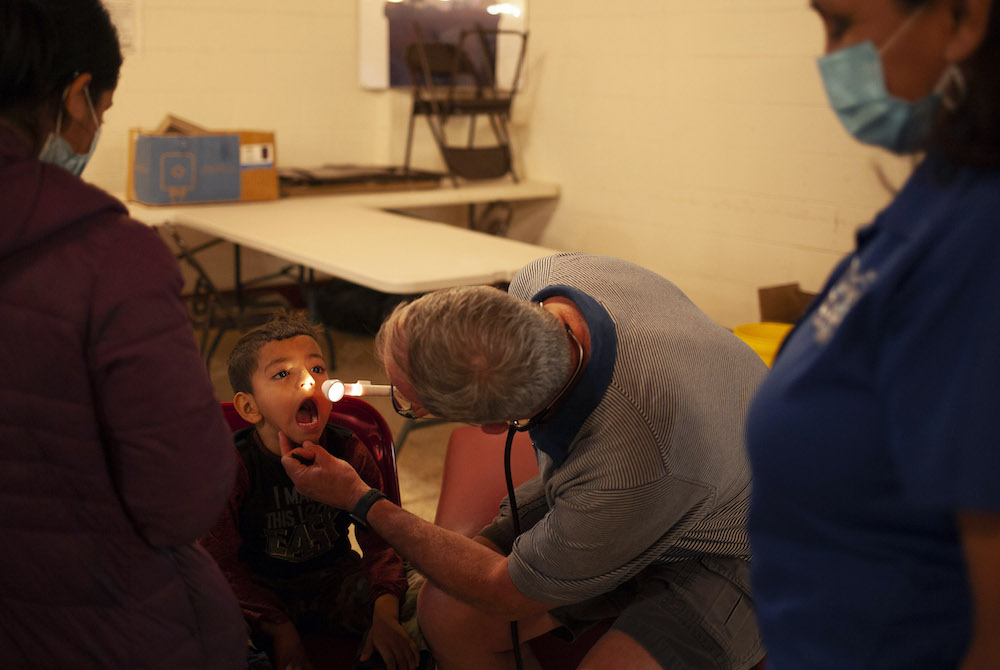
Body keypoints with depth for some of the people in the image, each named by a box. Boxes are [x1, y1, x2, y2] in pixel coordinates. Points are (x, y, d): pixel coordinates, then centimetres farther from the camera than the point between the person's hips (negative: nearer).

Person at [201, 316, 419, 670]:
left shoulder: (350, 453, -8)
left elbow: (379, 540, -8)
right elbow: (223, 559, -14)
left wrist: (386, 614, -25)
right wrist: (279, 629, -23)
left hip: (336, 581, 2)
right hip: (264, 591, -2)